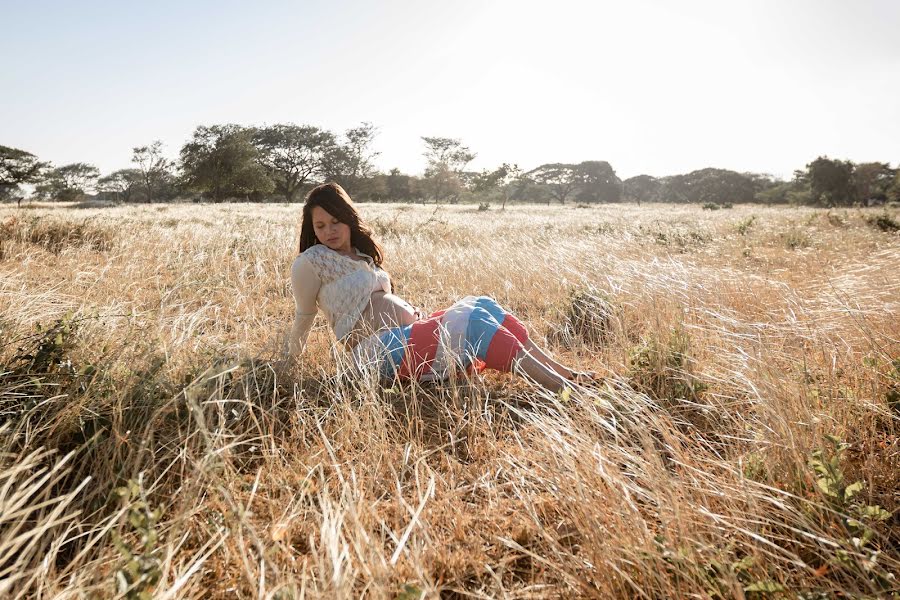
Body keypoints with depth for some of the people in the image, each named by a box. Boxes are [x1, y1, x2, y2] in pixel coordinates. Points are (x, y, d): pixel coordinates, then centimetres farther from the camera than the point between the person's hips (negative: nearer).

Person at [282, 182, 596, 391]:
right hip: (381, 349, -8)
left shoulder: (361, 253, 21)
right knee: (470, 320, -25)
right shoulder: (311, 261, -1)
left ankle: (563, 372, -10)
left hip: (409, 334, 8)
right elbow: (304, 316, 7)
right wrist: (288, 360, 12)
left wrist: (422, 317, 18)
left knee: (482, 305, -8)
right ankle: (561, 387, -30)